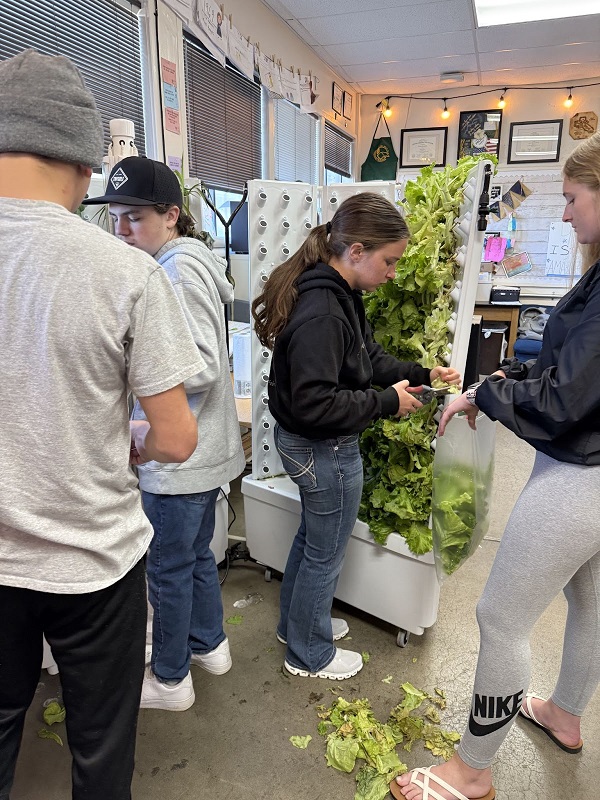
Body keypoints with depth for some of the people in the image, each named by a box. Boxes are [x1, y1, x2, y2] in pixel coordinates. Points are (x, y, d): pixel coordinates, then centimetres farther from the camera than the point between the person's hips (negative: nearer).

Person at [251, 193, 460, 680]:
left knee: (311, 538, 27)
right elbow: (313, 403, -30)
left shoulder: (341, 296, 3)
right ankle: (309, 654, 35)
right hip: (324, 450, -10)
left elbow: (368, 359, 10)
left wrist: (421, 375, -1)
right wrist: (386, 403, -23)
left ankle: (296, 622, 50)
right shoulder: (321, 313, -29)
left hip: (309, 445, 10)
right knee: (326, 554, 11)